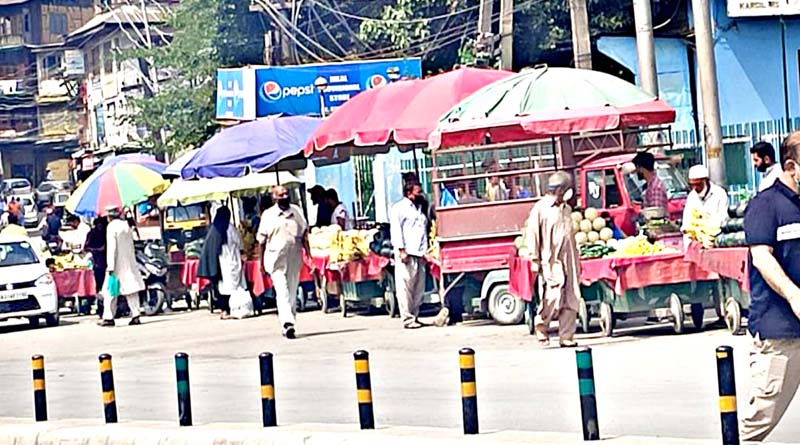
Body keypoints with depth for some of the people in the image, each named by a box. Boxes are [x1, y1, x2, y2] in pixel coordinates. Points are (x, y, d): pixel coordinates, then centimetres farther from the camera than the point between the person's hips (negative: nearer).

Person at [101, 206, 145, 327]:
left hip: (118, 264, -6)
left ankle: (109, 317, -3)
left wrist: (110, 266, -17)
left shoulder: (112, 227, -11)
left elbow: (111, 248, -16)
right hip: (130, 263, 6)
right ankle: (135, 315, 2)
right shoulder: (126, 225, 10)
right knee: (132, 289, 6)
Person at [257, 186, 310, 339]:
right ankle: (287, 323, -25)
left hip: (295, 258, 4)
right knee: (282, 292, -15)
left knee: (292, 292, 8)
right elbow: (262, 241, 5)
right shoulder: (268, 215, 1)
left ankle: (287, 324, 18)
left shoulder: (297, 211, 9)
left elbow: (304, 236, 12)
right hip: (276, 259, -4)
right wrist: (262, 263, 3)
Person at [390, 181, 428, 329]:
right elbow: (396, 230, -8)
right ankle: (408, 319, -6)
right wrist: (401, 250, -16)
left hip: (419, 254, 8)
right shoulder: (399, 207, 0)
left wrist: (426, 251, 15)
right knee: (405, 287, -7)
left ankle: (414, 316, 13)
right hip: (406, 254, -8)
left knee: (419, 288, 6)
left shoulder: (420, 208, 23)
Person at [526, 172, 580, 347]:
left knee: (571, 300, 2)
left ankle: (567, 337, 6)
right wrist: (535, 260, -9)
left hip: (568, 261, 7)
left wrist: (576, 259, 20)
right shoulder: (541, 209, -4)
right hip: (551, 262, -7)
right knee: (552, 297, -13)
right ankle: (541, 324, 10)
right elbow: (532, 235, -6)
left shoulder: (566, 209, 16)